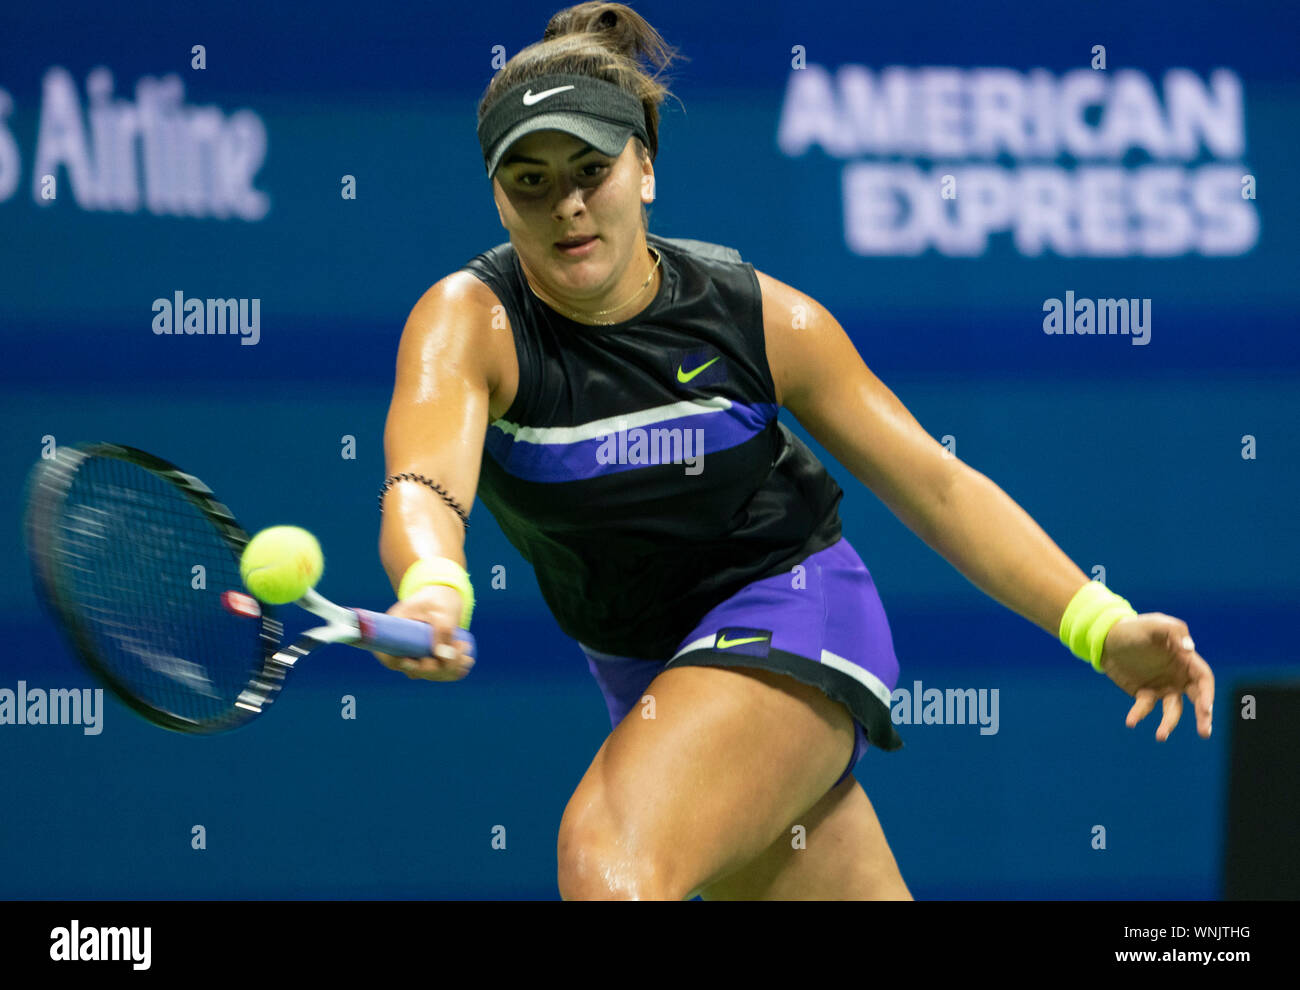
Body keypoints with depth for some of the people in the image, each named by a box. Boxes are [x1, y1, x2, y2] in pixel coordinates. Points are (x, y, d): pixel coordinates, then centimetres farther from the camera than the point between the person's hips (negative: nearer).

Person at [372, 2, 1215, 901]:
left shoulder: (760, 317, -14)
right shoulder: (471, 320, -17)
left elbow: (938, 487, -6)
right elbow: (422, 489, -37)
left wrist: (1102, 628, -16)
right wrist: (431, 592, -62)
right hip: (645, 673, 3)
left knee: (605, 855, -30)